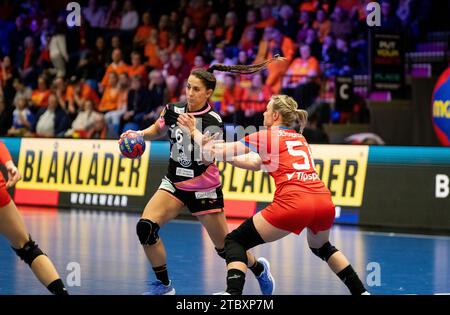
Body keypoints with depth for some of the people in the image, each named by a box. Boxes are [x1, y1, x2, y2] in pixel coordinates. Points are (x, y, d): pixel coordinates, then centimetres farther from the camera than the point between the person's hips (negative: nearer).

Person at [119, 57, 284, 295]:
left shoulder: (212, 121, -16)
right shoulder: (173, 110, -4)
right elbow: (157, 131, 17)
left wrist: (193, 131, -39)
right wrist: (138, 134, -2)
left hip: (204, 189, -4)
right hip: (174, 183, 4)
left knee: (225, 247, 4)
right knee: (145, 227, -20)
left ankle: (259, 269, 37)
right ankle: (164, 285, -4)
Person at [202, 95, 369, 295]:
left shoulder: (267, 136, 8)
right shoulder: (299, 138, 27)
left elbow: (225, 150, 14)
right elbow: (257, 163, 30)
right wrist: (222, 155, 26)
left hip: (292, 203, -7)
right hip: (324, 201, 7)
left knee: (234, 241, 4)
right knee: (321, 247, 38)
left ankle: (232, 293, -16)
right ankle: (360, 291, 34)